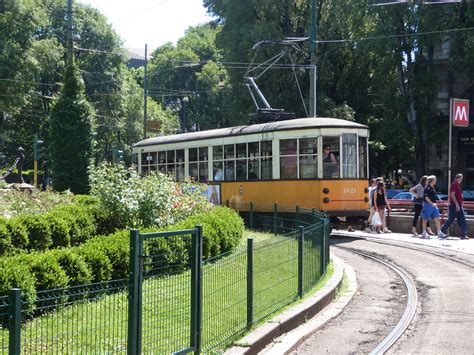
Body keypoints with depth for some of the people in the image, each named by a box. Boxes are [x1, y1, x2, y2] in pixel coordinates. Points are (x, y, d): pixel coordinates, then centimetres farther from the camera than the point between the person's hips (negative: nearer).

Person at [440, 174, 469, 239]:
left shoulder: (458, 185, 17)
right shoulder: (454, 184, -12)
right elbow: (452, 195, -20)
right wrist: (457, 204, -23)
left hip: (459, 206, 9)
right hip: (454, 206, -9)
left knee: (462, 221, 3)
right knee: (450, 220, -3)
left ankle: (463, 235, 2)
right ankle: (442, 231, 9)